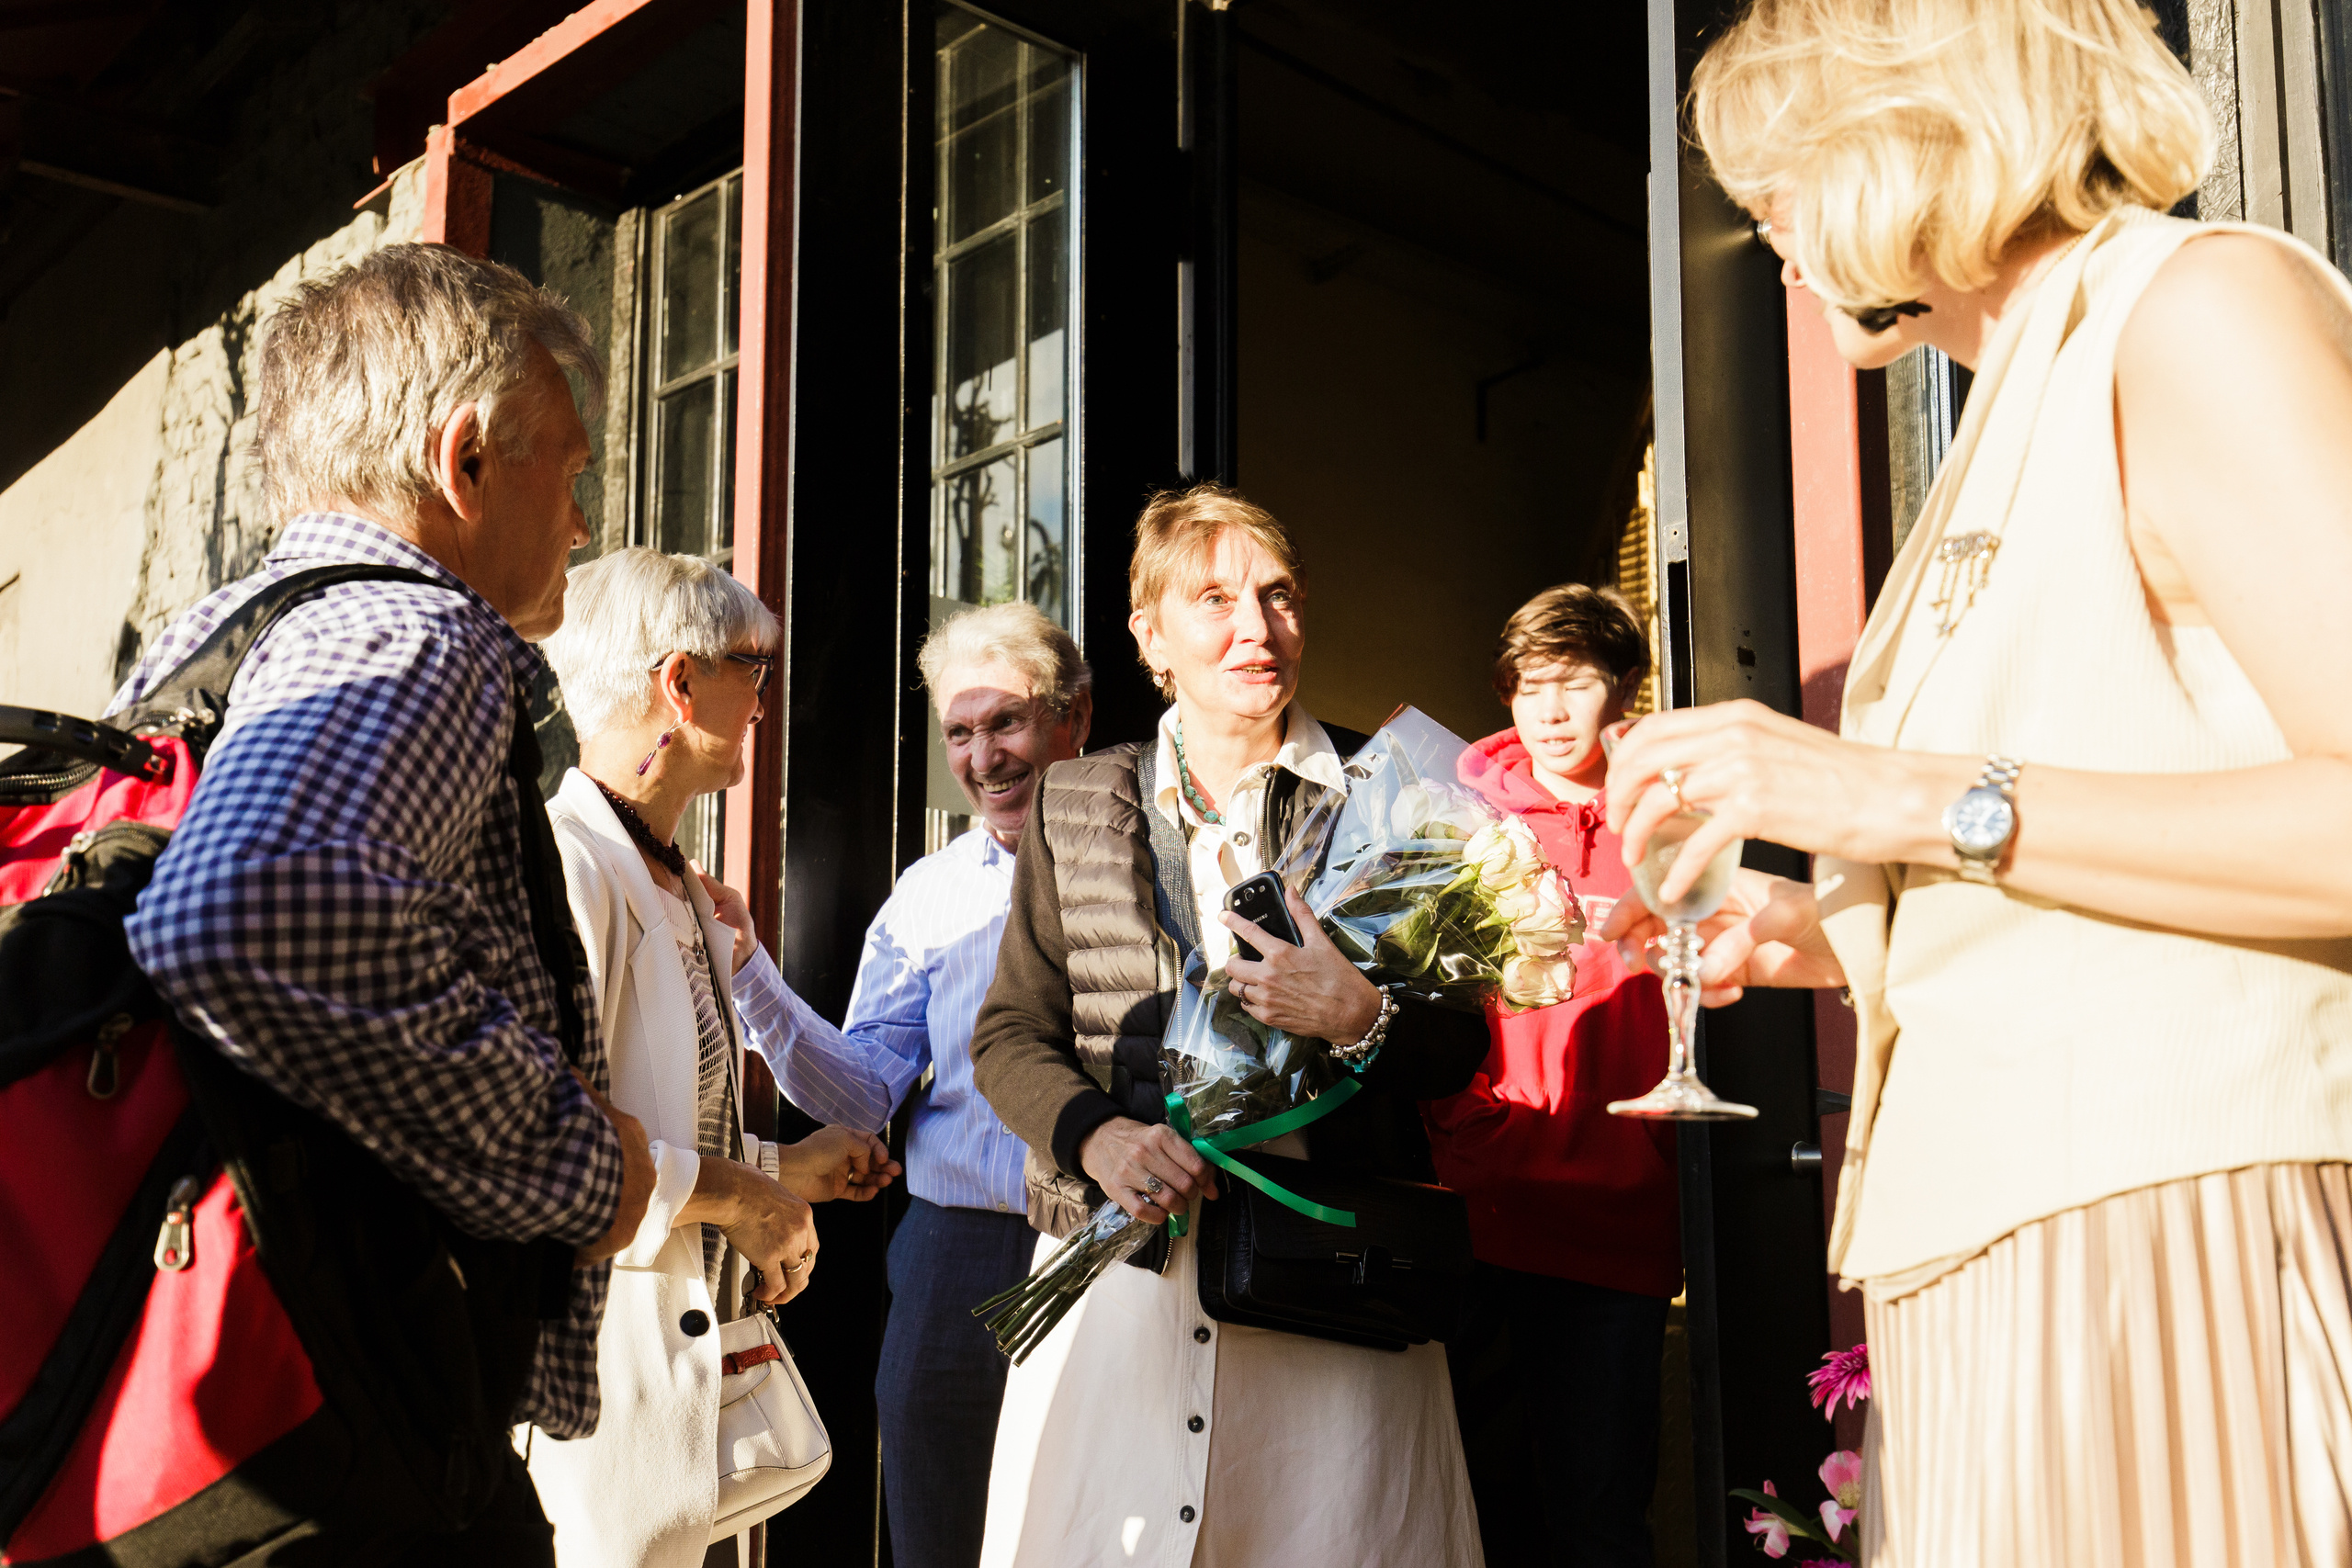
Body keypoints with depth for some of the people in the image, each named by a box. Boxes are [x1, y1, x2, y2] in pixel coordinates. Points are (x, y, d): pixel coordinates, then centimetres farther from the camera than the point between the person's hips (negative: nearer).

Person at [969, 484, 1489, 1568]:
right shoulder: (1074, 806, 9)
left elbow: (1462, 1042, 4)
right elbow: (1009, 1035, 9)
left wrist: (1363, 1020, -16)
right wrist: (1099, 1136, -9)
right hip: (1119, 1264, 1)